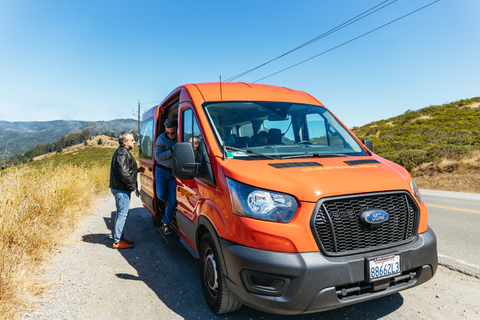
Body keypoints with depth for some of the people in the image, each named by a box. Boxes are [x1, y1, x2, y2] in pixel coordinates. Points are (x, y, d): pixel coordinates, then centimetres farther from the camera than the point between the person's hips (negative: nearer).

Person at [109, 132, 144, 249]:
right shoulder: (122, 153, -17)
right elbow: (124, 173, -24)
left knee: (122, 213, 17)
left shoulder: (123, 152, 18)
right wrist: (134, 187, -18)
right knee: (123, 213, -6)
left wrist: (137, 170, 11)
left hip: (120, 188, 11)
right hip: (121, 189, -11)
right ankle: (117, 241, 2)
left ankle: (119, 237, 27)